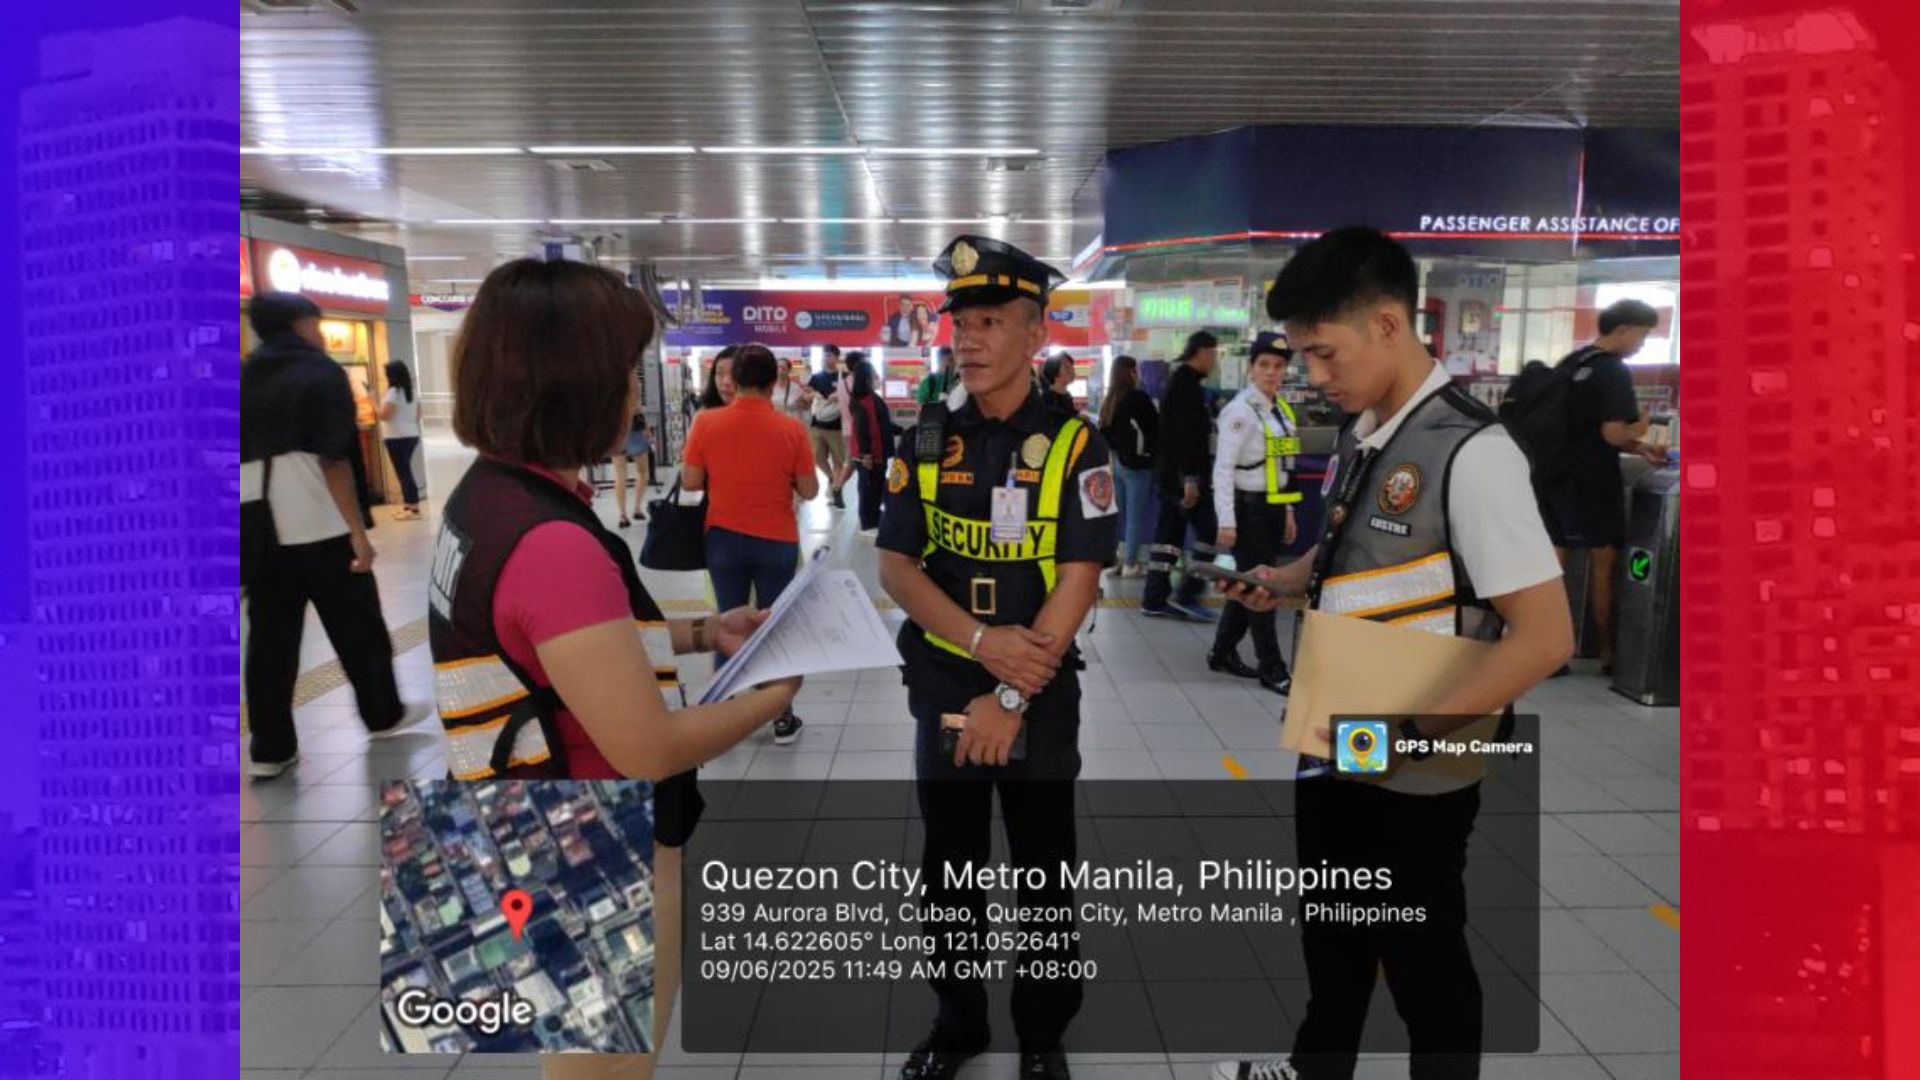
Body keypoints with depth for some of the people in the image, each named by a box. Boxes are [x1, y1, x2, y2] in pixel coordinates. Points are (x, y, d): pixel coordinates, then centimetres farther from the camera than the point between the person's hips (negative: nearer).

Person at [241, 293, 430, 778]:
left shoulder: (245, 377, 14)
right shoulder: (320, 372, -4)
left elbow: (241, 456, 15)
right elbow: (333, 459, -12)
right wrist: (357, 531, -12)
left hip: (260, 532, 6)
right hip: (319, 527, -5)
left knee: (269, 640, 6)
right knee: (358, 628, 10)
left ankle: (269, 750, 8)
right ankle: (384, 716, 23)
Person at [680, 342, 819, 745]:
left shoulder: (707, 422, -9)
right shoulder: (790, 428, -11)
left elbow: (690, 482, -5)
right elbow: (809, 490, -6)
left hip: (724, 538, 1)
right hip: (777, 541, -1)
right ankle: (782, 718, 16)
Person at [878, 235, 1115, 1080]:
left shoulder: (1072, 443, -10)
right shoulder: (927, 441, 0)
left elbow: (1077, 581, -15)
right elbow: (895, 567, -4)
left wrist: (1010, 699, -18)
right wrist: (985, 641, -18)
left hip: (1039, 697, -3)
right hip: (943, 689, 3)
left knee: (1043, 874, 11)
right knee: (949, 868, 16)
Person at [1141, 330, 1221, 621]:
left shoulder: (1179, 381, 18)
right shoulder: (1187, 384, -14)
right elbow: (1184, 435, -22)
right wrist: (1190, 477, -25)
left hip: (1170, 473, 10)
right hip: (1183, 475, -10)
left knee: (1168, 534, 10)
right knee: (1210, 532, -4)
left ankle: (1155, 600, 12)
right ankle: (1187, 594, -2)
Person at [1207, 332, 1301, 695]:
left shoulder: (1282, 410, 12)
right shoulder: (1240, 411, -13)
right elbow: (1223, 469, -17)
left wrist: (1287, 511, 18)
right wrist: (1226, 522, -20)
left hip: (1272, 507, 8)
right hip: (1247, 507, -8)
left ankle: (1222, 653, 29)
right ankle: (1272, 668, 11)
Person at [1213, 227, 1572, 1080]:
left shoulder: (1469, 452, -22)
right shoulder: (1361, 435, 3)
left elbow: (1543, 635, -24)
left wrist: (1405, 735, -24)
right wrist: (1286, 582, 1)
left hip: (1414, 773, -8)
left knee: (1421, 959, 12)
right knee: (1331, 929, 25)